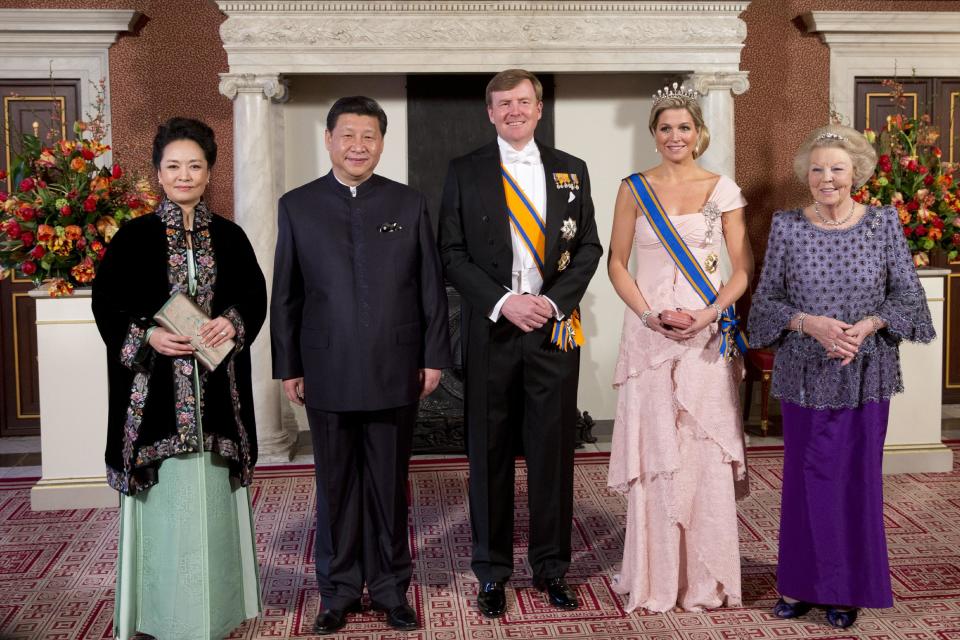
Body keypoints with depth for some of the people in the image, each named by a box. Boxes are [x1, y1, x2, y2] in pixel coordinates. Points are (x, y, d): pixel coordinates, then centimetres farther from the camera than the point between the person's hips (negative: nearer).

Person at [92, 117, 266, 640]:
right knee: (164, 498, 2)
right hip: (155, 391, -2)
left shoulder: (229, 237, 8)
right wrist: (147, 335, -17)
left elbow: (255, 297, 8)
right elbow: (107, 303, -1)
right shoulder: (134, 236, 1)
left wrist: (233, 324, -12)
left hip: (217, 393, 2)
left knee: (212, 495, 7)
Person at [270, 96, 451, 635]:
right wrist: (288, 367, 3)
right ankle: (339, 590, 25)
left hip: (396, 373, 0)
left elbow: (432, 287, 4)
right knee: (335, 485, 10)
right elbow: (285, 295, 5)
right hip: (327, 375, 0)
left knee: (390, 485, 9)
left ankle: (391, 588, 24)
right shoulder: (297, 206, 5)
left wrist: (434, 357, 0)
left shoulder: (410, 204, 4)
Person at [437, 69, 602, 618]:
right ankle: (493, 570, 20)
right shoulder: (465, 172, 4)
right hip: (492, 330, -1)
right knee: (490, 454, 6)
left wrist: (553, 301, -9)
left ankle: (552, 566, 22)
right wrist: (504, 301, -13)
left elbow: (589, 247, 7)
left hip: (555, 326, 1)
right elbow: (453, 254, -1)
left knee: (554, 450, 7)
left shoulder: (571, 171, 9)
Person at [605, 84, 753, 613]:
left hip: (707, 337, 0)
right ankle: (655, 576, 15)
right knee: (651, 449, 2)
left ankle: (705, 577, 16)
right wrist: (651, 316, -9)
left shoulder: (722, 190, 4)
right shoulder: (634, 189, 5)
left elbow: (744, 268, 3)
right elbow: (616, 263, 4)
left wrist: (710, 314, -12)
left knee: (705, 451, 1)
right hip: (648, 333, 0)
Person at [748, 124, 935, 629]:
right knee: (805, 476, 7)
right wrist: (810, 323, -16)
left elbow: (907, 294, 1)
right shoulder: (786, 227, -1)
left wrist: (867, 326, -16)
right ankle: (802, 583, 23)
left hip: (865, 374, 0)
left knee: (858, 475, 7)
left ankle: (848, 588, 23)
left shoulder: (883, 223, 0)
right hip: (804, 374, 0)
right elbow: (767, 300, 0)